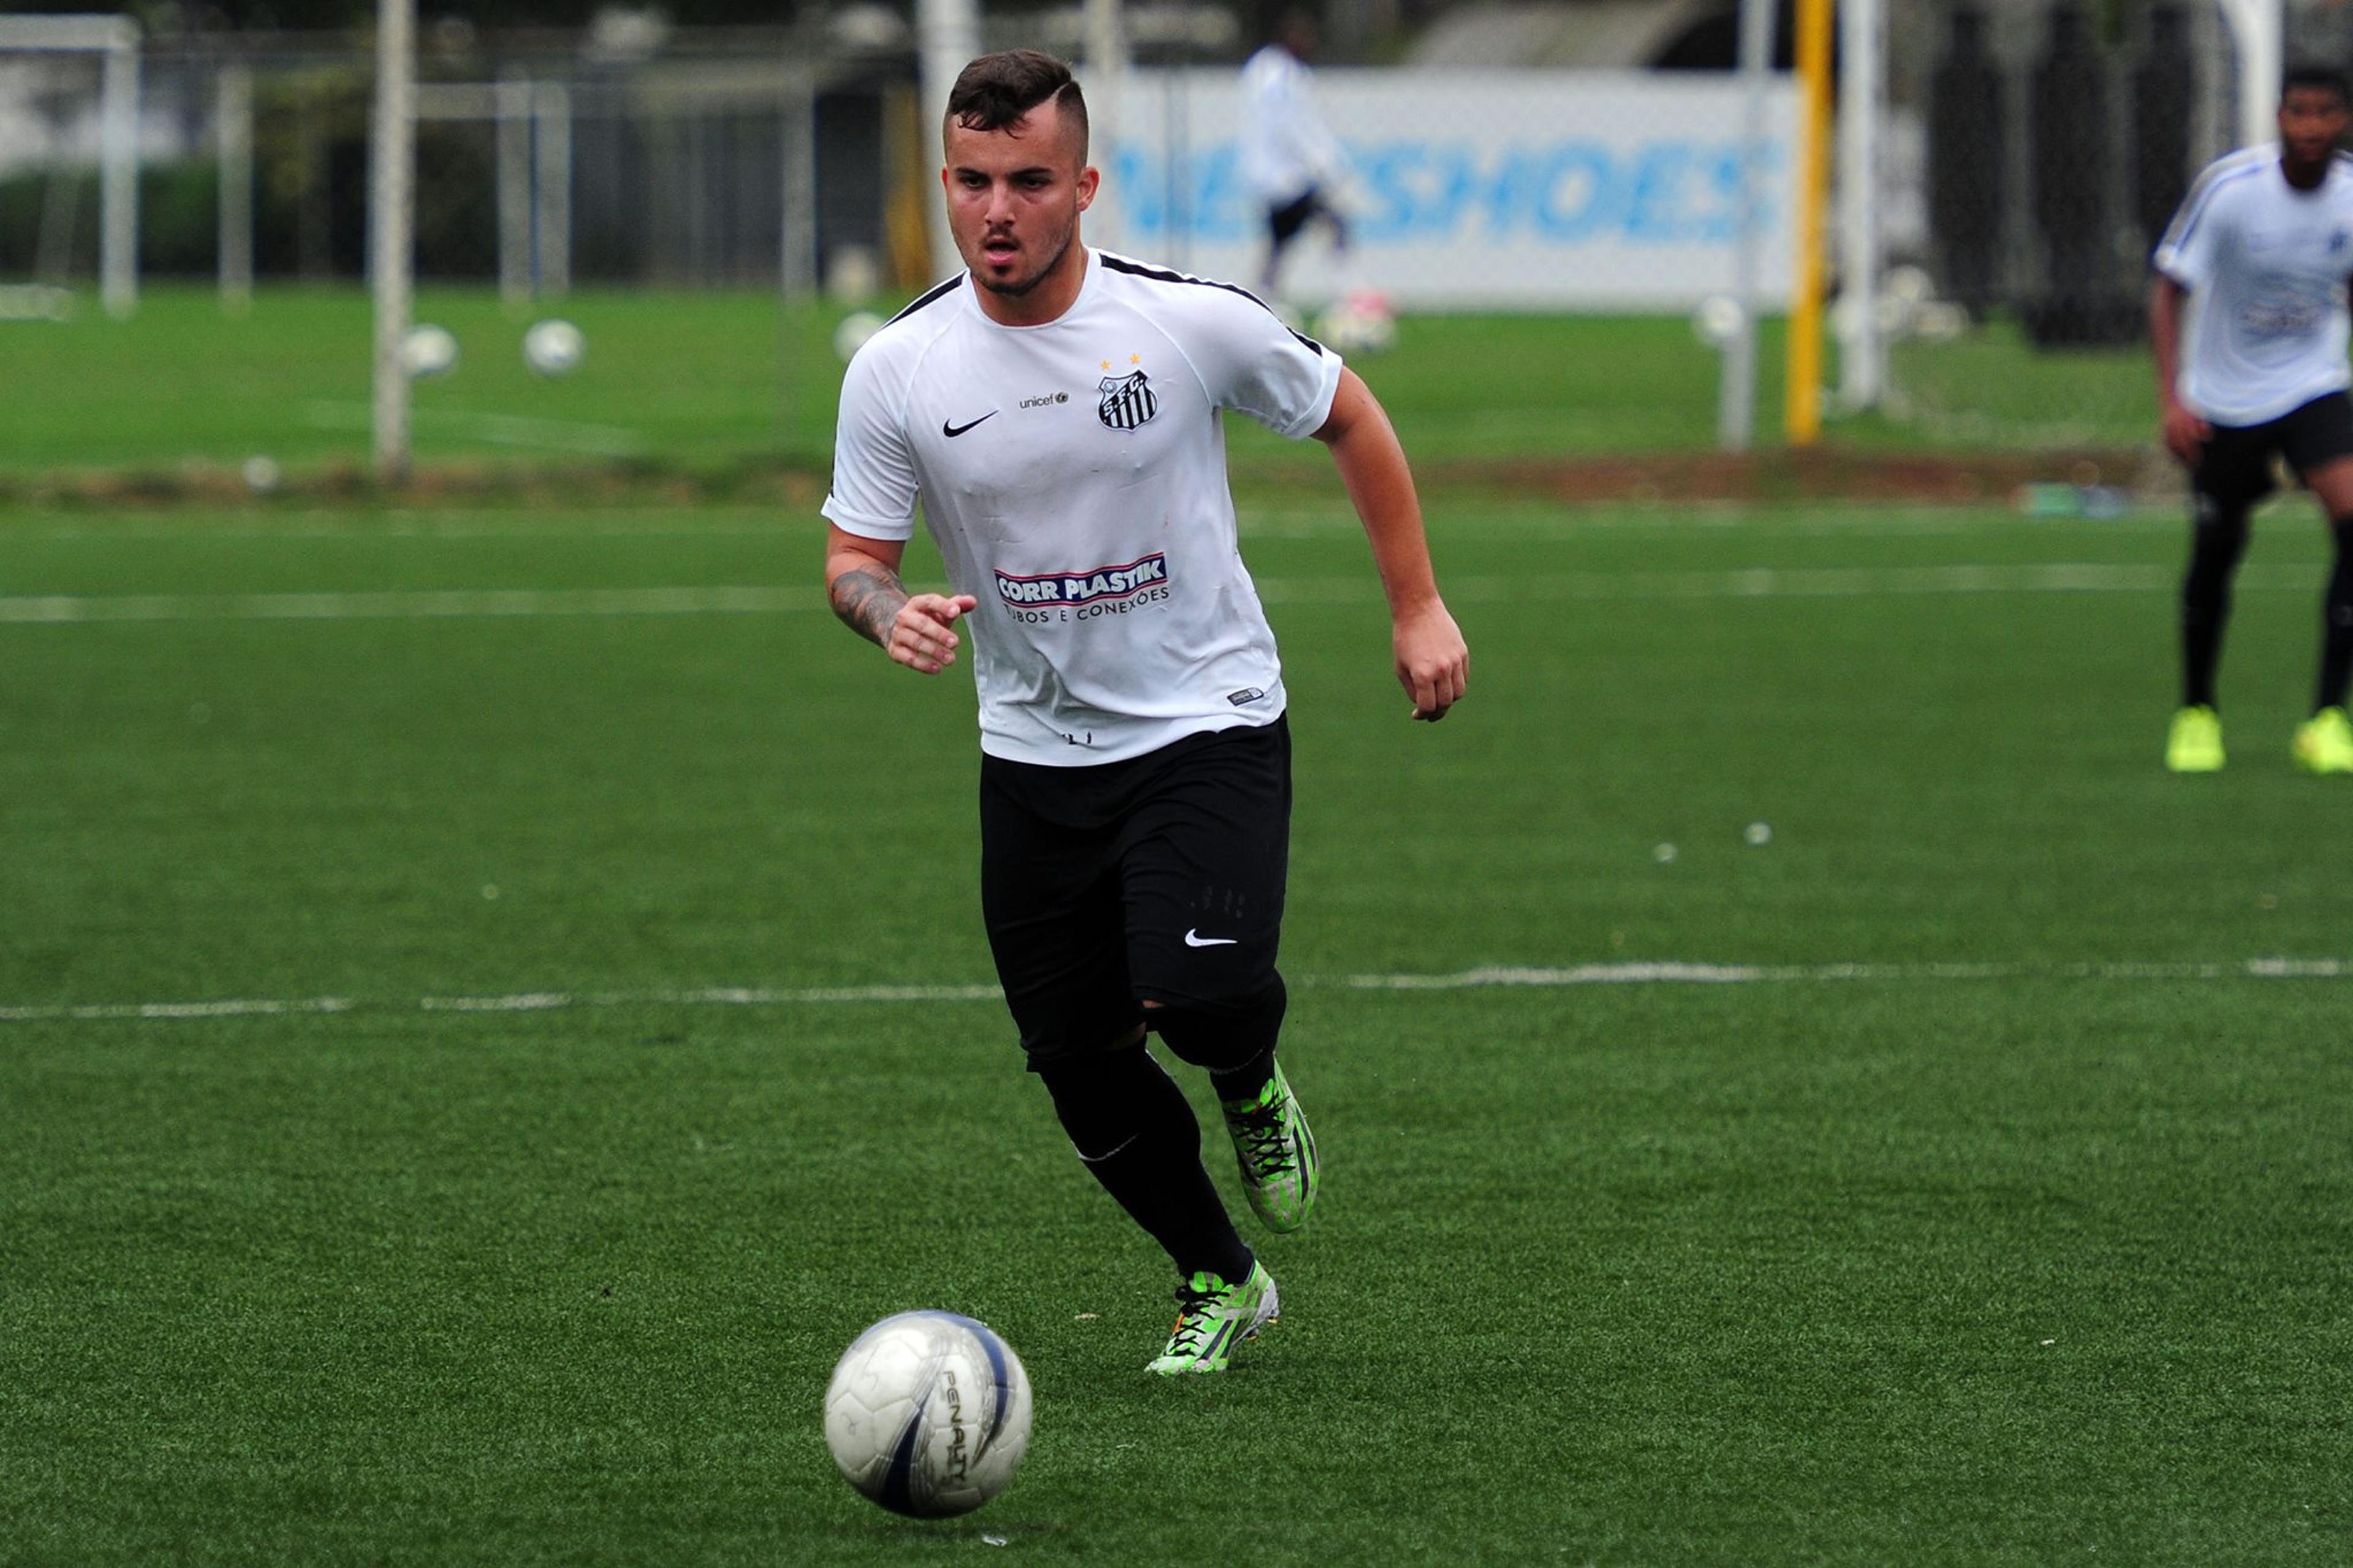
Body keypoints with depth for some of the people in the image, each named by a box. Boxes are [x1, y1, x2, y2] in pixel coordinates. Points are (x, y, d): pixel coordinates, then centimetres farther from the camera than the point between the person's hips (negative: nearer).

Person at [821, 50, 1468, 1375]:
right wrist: (891, 611, -23)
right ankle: (1218, 1282, 29)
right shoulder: (897, 371, -8)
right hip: (1036, 755, 3)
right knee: (1084, 1067, 4)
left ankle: (1252, 1087, 12)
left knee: (1198, 996, -26)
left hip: (1209, 724, -3)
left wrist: (1418, 606, 4)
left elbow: (1349, 419, 4)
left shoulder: (1193, 322, -13)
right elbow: (854, 558, 1)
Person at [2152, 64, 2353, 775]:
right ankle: (2196, 711, 32)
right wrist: (2172, 399, -18)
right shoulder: (2229, 187, -18)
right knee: (2215, 551, 6)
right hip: (2223, 399, -1)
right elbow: (2169, 288, -10)